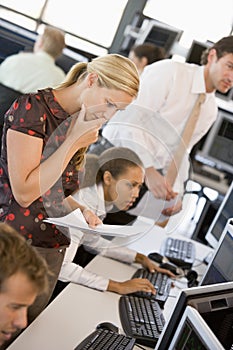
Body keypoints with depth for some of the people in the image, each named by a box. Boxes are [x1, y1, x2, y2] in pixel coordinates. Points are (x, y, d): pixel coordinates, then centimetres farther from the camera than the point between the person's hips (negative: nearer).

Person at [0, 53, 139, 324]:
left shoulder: (82, 124, 8)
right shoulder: (33, 107, -15)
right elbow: (24, 192, -21)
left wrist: (80, 210, 0)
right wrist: (74, 142, -19)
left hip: (53, 248, 7)